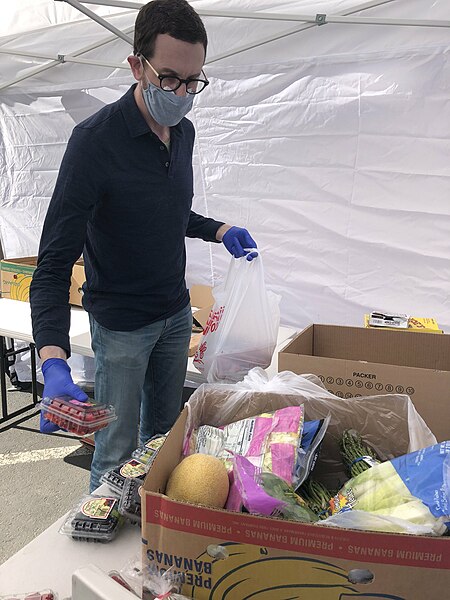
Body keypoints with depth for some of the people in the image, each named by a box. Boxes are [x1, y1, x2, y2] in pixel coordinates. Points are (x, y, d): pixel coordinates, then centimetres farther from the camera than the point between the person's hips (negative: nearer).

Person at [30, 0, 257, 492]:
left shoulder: (183, 131, 0)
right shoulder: (95, 141, -23)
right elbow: (54, 263, -27)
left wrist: (217, 230, -1)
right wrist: (54, 364, -39)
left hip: (176, 312, 7)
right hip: (120, 323, -6)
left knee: (164, 430, 20)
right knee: (118, 449, 4)